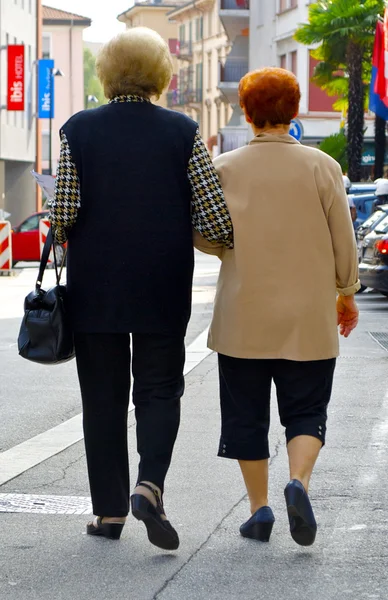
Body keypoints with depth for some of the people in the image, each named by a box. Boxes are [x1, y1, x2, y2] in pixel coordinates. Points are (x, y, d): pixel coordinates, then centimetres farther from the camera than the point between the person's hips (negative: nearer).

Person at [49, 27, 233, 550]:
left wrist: (62, 234, 14)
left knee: (103, 396, 9)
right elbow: (215, 220, -7)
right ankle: (150, 485, -14)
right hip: (163, 290, 0)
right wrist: (240, 242, 14)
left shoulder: (79, 130, -3)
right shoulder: (182, 133, -4)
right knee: (159, 389, 9)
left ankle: (109, 510, 12)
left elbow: (64, 216, -8)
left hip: (94, 286, 0)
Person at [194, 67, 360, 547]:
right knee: (305, 409, 9)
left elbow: (203, 236, -1)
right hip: (308, 315, 0)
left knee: (246, 412, 11)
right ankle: (299, 480, -16)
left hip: (244, 314, 0)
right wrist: (346, 293, 14)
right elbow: (343, 239, 1)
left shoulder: (225, 168, -3)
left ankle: (259, 507, 11)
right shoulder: (321, 166, -3)